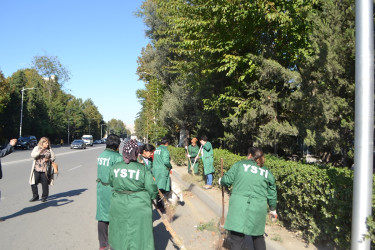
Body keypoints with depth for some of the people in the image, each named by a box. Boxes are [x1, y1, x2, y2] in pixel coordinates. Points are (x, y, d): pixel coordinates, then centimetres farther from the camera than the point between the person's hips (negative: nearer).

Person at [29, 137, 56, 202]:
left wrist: (49, 159, -10)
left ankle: (44, 197, 18)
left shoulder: (49, 149, 6)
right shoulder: (37, 148, 3)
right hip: (36, 169, 0)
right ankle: (35, 196, 20)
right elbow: (32, 155, -12)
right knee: (33, 183, 3)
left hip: (45, 170, 0)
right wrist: (39, 152, -28)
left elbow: (53, 157, 11)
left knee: (45, 184, 3)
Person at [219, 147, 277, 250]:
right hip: (258, 210, 3)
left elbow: (227, 179, 2)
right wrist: (273, 209, 33)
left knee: (236, 239, 4)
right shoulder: (267, 173, 13)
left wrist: (221, 181, 25)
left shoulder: (240, 164, 4)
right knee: (258, 236, 23)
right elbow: (272, 194, 18)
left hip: (239, 206, -3)